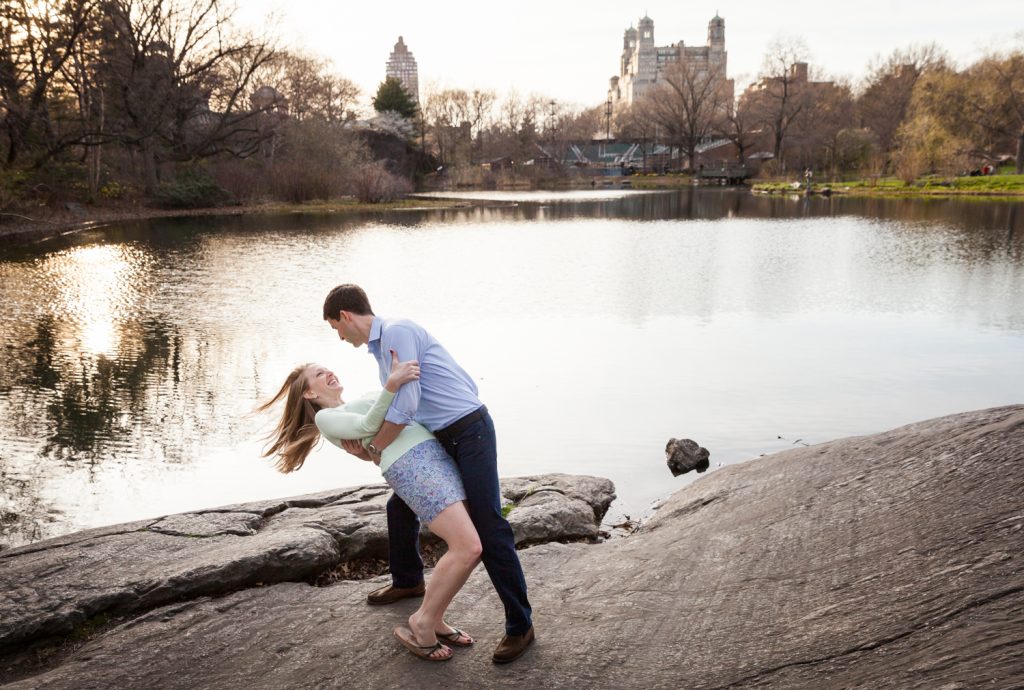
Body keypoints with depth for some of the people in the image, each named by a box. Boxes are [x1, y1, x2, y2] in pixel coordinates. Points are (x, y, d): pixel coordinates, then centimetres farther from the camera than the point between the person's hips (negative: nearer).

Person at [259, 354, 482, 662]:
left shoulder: (360, 406, 36)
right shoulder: (326, 417, 12)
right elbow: (367, 427, -7)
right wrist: (391, 384, -21)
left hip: (437, 454, 9)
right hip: (412, 462, -9)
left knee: (468, 543, 3)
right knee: (468, 549, -18)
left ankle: (434, 620, 17)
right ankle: (421, 626, 0)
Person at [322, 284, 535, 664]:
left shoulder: (396, 331, -15)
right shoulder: (379, 346, 17)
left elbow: (406, 404, -21)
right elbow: (392, 402, 18)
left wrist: (374, 449, -7)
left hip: (469, 432, -10)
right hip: (441, 439, 10)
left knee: (488, 526, -10)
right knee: (400, 506, 20)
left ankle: (520, 626, -3)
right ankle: (408, 581, 43)